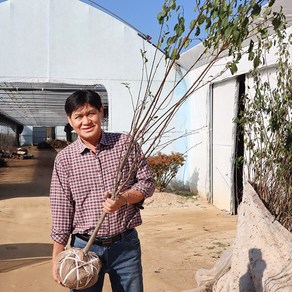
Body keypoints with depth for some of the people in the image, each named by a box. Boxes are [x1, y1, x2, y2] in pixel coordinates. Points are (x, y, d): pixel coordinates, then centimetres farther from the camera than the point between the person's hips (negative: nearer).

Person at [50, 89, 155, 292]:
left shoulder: (126, 143, -2)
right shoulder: (64, 159, -3)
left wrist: (124, 198, -18)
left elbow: (147, 182, 2)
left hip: (126, 244, 1)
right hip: (84, 247, 0)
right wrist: (57, 257, -2)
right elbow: (61, 211, -1)